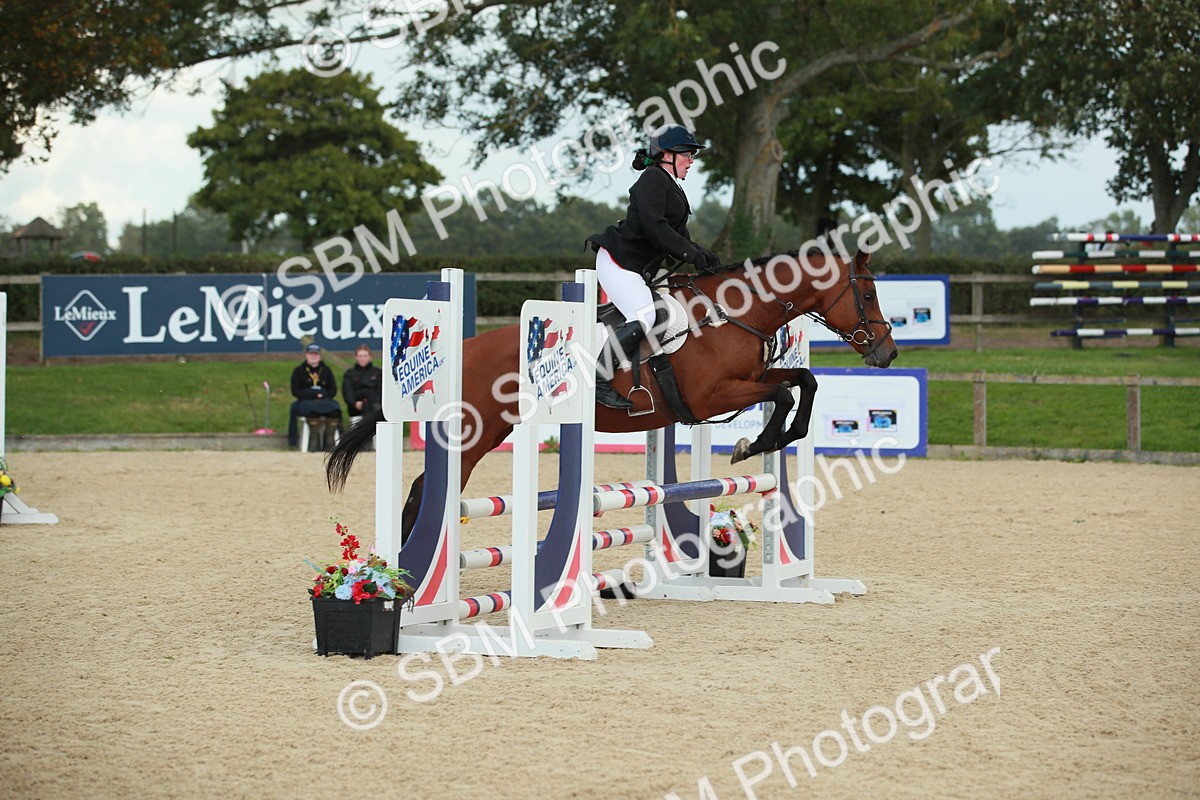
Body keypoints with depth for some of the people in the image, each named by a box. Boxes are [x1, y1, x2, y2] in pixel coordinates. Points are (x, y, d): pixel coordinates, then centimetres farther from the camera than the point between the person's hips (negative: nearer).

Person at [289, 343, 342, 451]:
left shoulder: (326, 370, 19)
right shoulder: (299, 371, 11)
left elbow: (333, 390, 14)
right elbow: (296, 391, 2)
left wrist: (323, 396, -8)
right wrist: (314, 395, -10)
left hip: (325, 400, 2)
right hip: (305, 401, -2)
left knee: (334, 408, -31)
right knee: (313, 408, -38)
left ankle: (329, 441, -28)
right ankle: (314, 441, -32)